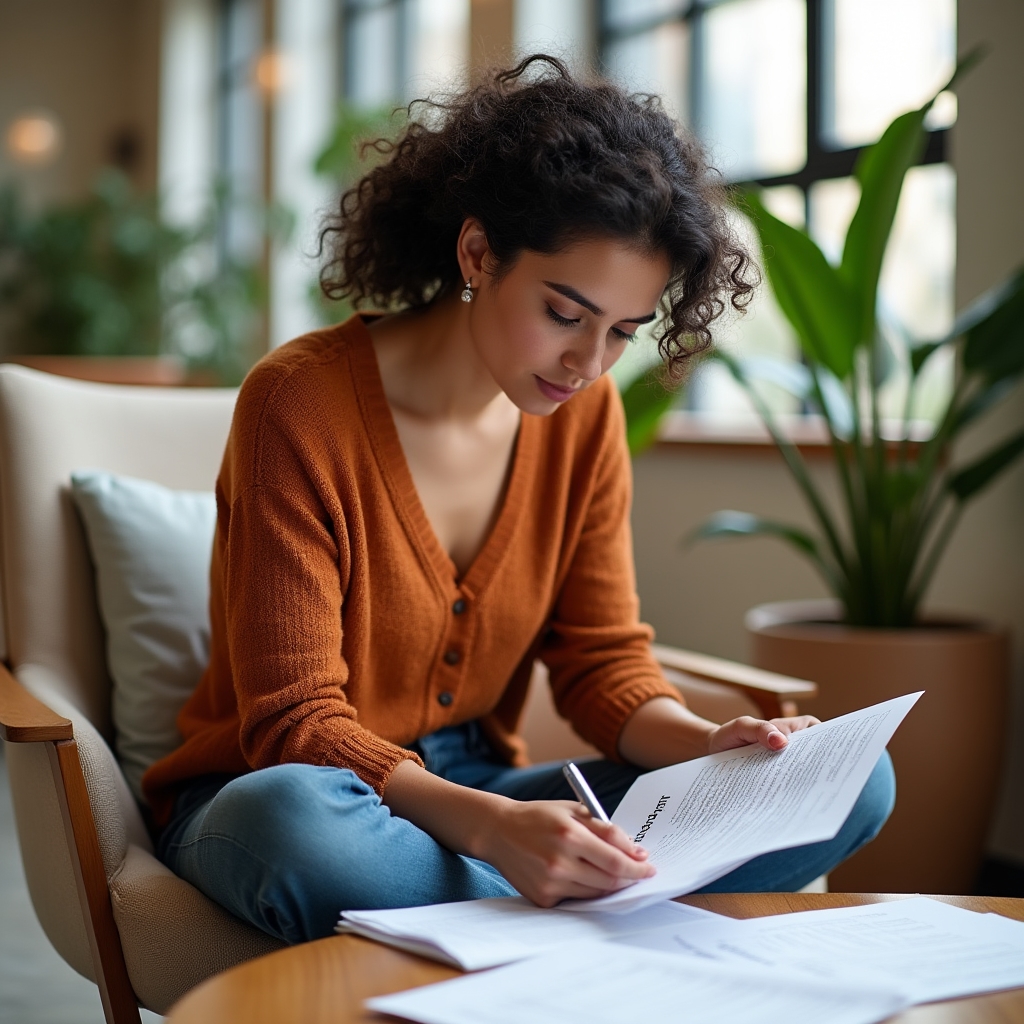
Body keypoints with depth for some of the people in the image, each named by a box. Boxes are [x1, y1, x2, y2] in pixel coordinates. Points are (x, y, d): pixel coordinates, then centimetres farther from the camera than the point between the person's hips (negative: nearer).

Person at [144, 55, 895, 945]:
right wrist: (492, 826, -37)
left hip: (475, 794, 5)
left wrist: (711, 747, -20)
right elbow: (295, 724, -20)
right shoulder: (299, 403, -19)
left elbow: (601, 660, 3)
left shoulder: (584, 413, -1)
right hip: (281, 786, -4)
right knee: (298, 822, -44)